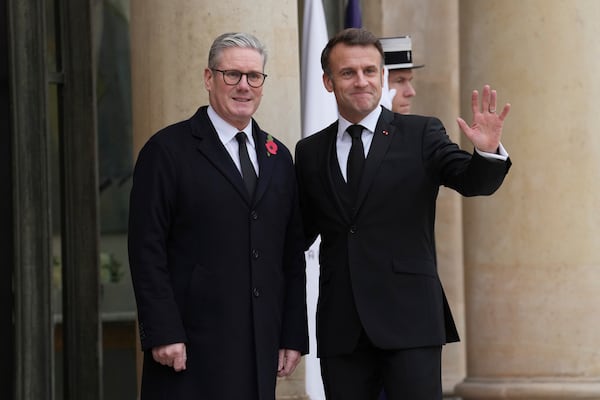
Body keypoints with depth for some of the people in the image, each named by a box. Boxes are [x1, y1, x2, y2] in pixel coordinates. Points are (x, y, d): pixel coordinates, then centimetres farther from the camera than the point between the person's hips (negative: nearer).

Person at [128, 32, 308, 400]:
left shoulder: (277, 157, 15)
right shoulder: (168, 151, -2)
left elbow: (292, 254, 16)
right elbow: (147, 250, -7)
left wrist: (294, 336, 9)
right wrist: (163, 334, -14)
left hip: (260, 350, 5)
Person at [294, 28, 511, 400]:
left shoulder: (421, 134, 3)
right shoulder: (310, 151, 12)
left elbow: (474, 182, -10)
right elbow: (301, 233, 15)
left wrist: (488, 152, -32)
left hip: (409, 318, -3)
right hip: (340, 327, 3)